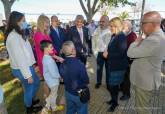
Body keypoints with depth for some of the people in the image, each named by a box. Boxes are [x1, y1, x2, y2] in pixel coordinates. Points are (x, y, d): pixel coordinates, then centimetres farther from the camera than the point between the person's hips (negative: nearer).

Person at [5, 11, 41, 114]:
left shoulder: (18, 34, 7)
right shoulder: (13, 37, -24)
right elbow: (19, 58, -25)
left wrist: (32, 65, 15)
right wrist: (28, 75, -20)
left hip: (27, 66, 9)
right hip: (22, 69, -9)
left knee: (36, 82, 26)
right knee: (29, 89, 11)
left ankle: (31, 100, 49)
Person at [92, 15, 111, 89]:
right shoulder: (97, 31, 0)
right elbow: (94, 42, 5)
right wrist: (95, 52, 3)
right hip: (99, 53, 3)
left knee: (108, 69, 14)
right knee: (99, 68, 15)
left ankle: (108, 83, 33)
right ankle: (98, 82, 34)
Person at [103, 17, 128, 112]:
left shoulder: (122, 37, -19)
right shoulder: (114, 36, 5)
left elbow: (121, 53, -24)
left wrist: (108, 55, -16)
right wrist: (107, 52, -5)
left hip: (118, 66, -8)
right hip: (112, 65, 8)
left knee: (113, 85, 5)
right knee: (112, 84, 19)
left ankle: (115, 103, 27)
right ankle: (114, 99, 41)